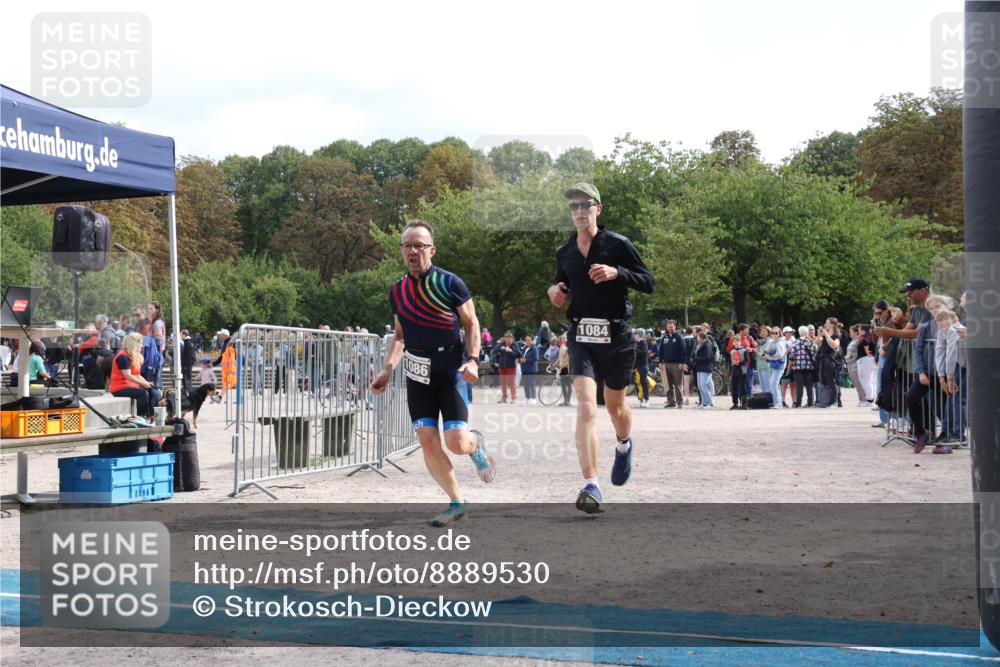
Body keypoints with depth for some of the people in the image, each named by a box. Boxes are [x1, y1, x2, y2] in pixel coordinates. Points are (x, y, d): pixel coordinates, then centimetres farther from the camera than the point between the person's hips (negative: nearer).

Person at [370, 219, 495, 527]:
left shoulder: (450, 283, -7)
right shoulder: (397, 291, 8)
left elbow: (472, 324, -1)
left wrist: (472, 360, -16)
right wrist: (387, 370, 7)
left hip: (450, 370, -4)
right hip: (417, 373, 4)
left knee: (456, 442, -12)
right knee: (428, 442, -3)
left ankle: (477, 444, 26)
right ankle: (457, 502, 12)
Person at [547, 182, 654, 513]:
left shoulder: (618, 244, -3)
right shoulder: (564, 253, 8)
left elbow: (648, 282, -5)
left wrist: (616, 272, -20)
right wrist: (556, 291, 0)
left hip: (616, 336, -1)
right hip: (581, 337, 1)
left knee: (615, 406, 15)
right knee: (585, 406, -17)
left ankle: (624, 445, 51)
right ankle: (591, 486, -23)